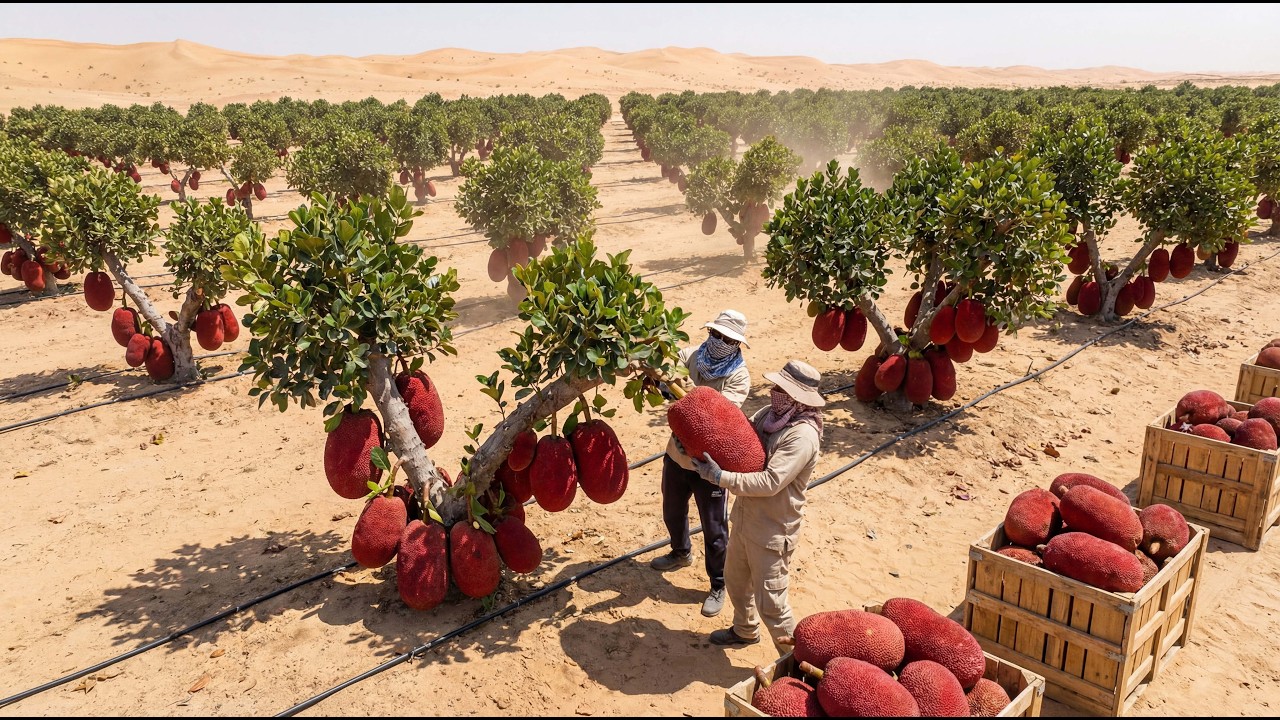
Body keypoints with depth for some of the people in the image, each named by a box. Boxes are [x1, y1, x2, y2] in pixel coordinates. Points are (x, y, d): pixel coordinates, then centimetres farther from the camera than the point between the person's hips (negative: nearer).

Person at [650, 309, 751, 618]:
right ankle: (681, 553, 55)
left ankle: (718, 585, 29)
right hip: (676, 454, 5)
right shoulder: (689, 356, -7)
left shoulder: (739, 377, -17)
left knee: (714, 528, 8)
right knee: (672, 512, 26)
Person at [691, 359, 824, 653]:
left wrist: (719, 477, -33)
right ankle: (745, 630, 53)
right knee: (735, 578, 28)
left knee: (770, 603, 3)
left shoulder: (802, 435, -27)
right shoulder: (768, 414, -2)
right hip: (745, 517, 9)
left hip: (772, 531, -9)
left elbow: (769, 483, -32)